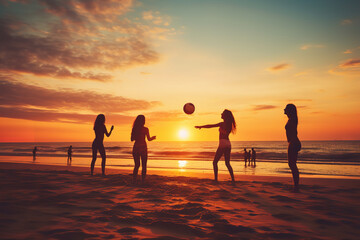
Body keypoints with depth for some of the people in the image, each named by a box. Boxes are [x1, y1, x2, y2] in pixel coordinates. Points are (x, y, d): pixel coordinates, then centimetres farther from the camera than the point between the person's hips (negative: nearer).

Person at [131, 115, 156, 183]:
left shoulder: (134, 129, 3)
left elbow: (132, 139, 8)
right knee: (144, 166, 6)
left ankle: (134, 180, 7)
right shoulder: (145, 129, -6)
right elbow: (149, 139, -2)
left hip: (135, 147, 3)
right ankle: (143, 180, 3)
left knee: (137, 165, 13)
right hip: (143, 147, -3)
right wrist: (153, 137, 18)